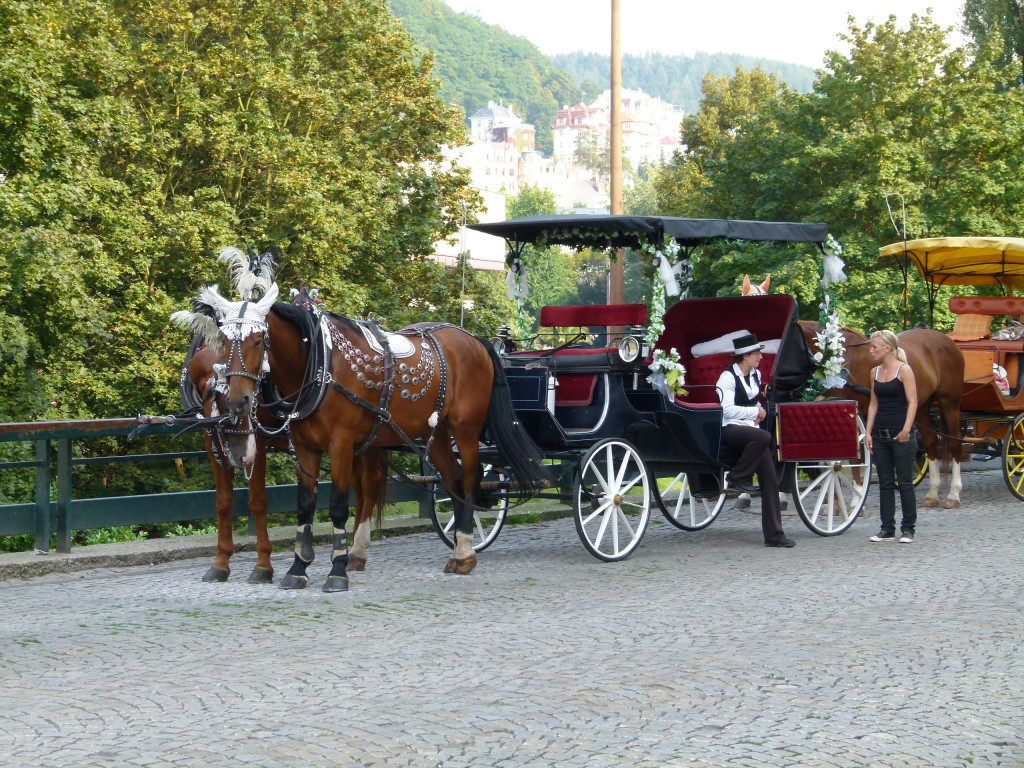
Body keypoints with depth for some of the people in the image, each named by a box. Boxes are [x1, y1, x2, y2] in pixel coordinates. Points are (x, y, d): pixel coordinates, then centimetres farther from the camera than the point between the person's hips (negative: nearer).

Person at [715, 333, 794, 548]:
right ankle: (737, 477, -16)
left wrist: (758, 413, 8)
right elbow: (727, 409, -18)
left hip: (751, 430, 7)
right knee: (763, 436, -37)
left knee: (770, 479, -6)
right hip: (729, 430, -7)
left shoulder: (756, 375, 14)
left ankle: (774, 534, -6)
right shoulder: (728, 377, -9)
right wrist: (756, 412, -11)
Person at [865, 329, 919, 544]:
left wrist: (906, 429, -22)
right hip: (880, 435, 6)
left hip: (901, 435, -6)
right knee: (885, 483, 9)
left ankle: (908, 529, 8)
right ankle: (887, 529, 14)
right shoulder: (875, 373, 10)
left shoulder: (904, 370, -8)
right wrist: (868, 432, 6)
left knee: (905, 483, 1)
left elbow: (912, 402, -13)